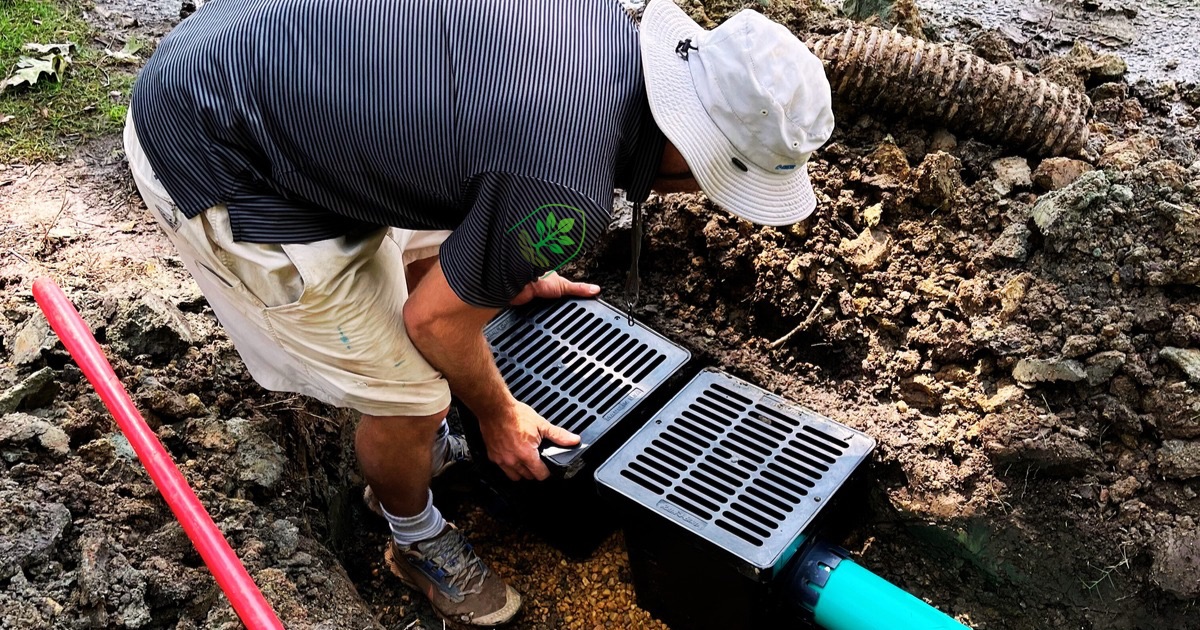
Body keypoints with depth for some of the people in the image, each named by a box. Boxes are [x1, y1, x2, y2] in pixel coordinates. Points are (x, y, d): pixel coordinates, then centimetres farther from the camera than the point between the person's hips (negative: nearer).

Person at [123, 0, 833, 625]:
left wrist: (509, 263, 24)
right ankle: (419, 542, 32)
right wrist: (499, 415, 6)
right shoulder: (569, 195, -28)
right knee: (409, 396, 0)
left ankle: (424, 447, 48)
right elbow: (438, 320, -13)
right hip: (220, 175, -9)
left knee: (425, 253, 24)